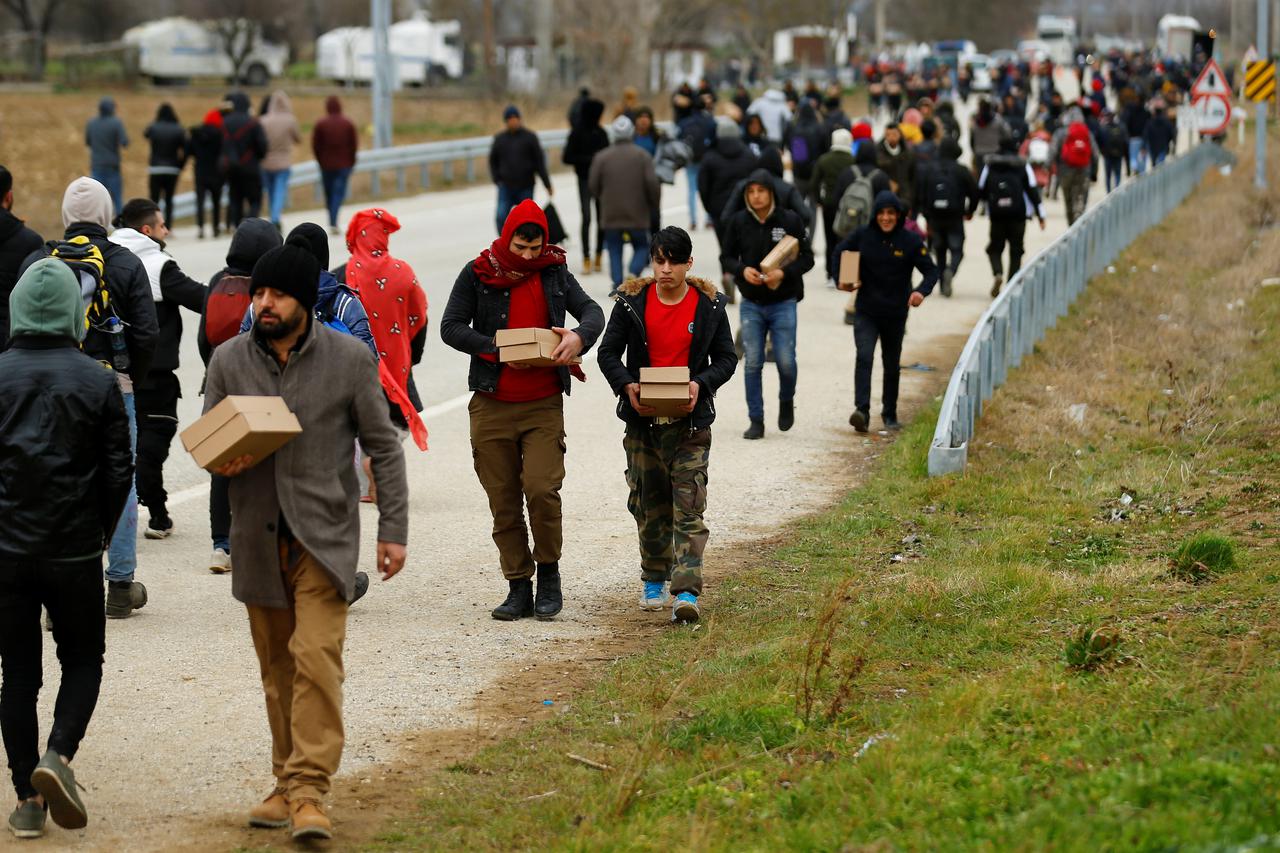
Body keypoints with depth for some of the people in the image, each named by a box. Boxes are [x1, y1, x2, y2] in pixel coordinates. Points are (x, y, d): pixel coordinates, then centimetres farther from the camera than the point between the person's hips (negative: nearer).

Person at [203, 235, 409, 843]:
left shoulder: (349, 359, -3)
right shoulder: (229, 360, 4)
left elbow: (383, 446, 2)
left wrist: (394, 530, -3)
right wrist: (222, 462, -12)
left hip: (324, 535, -3)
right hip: (257, 537, 3)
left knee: (317, 657, -14)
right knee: (277, 666, 9)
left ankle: (309, 791, -15)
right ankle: (287, 783, 19)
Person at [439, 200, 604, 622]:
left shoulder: (554, 272, 6)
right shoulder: (477, 274, 1)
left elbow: (591, 310, 5)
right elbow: (451, 327, -3)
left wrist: (579, 336, -18)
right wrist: (496, 348, -17)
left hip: (544, 404, 0)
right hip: (492, 407, 0)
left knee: (542, 489, -15)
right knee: (504, 502, 3)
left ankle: (548, 571, 5)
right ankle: (518, 587, 12)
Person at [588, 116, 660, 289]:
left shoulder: (602, 157, -2)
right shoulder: (642, 155, -4)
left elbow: (593, 185, -3)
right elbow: (652, 183, -11)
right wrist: (654, 204, 6)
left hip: (611, 215, 0)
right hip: (637, 214, 0)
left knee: (615, 250, 10)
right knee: (641, 247, 13)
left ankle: (618, 283, -3)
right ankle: (634, 272, -12)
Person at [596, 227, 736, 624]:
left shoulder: (709, 305, 0)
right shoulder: (632, 302, 0)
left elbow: (726, 358, 6)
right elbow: (608, 353, 4)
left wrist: (701, 384, -14)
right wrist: (626, 386, -15)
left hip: (690, 422, -2)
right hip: (643, 420, 2)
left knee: (689, 508, -10)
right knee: (649, 506, 12)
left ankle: (686, 591, -15)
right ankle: (654, 580, 30)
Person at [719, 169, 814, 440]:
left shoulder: (790, 220, -7)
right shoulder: (738, 222, -2)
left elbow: (807, 258, -2)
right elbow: (726, 257, 7)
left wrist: (784, 273, -20)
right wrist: (742, 270, -14)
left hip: (783, 303, -2)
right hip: (751, 304, 2)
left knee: (786, 361, -3)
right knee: (753, 364, 1)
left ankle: (787, 402, 28)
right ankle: (756, 421, 8)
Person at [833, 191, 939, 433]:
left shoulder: (910, 241, -7)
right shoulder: (862, 236, -5)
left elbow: (931, 271, -6)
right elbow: (839, 253, 9)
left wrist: (921, 291, -27)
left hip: (896, 314, 1)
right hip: (866, 312, -1)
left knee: (892, 365, 14)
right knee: (864, 358, -20)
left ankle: (890, 414, 30)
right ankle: (862, 410, -28)